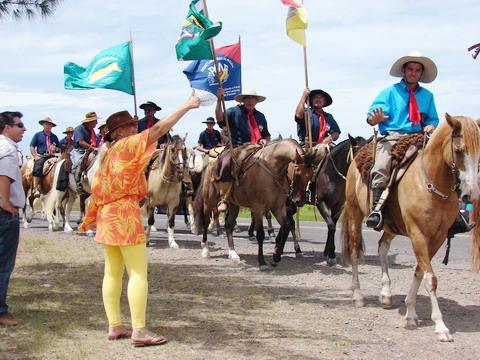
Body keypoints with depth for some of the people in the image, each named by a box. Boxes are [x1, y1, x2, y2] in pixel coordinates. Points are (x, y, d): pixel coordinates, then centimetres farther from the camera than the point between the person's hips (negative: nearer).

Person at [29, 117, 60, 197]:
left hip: (52, 157, 3)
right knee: (38, 167, -32)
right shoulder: (38, 135, 10)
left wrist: (56, 149, -1)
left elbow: (59, 148, 23)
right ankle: (35, 188, -36)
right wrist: (36, 156, -8)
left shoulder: (54, 137, 18)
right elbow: (32, 147, 6)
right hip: (41, 156, -3)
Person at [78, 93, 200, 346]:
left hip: (107, 215, 9)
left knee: (113, 272, 10)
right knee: (138, 273, -7)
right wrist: (186, 106, -12)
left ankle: (115, 326, 13)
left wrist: (91, 218, 23)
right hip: (125, 214, -9)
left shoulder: (107, 153, 15)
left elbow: (98, 188, 17)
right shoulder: (126, 145, -8)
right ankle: (139, 331, -10)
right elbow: (159, 130, -14)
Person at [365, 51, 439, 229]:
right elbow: (371, 118, 2)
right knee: (381, 167, -30)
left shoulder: (427, 96, 18)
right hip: (391, 137, -3)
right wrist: (376, 118, -23)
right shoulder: (390, 92, 10)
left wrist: (431, 126, -2)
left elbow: (433, 119, 23)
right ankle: (376, 209, -33)